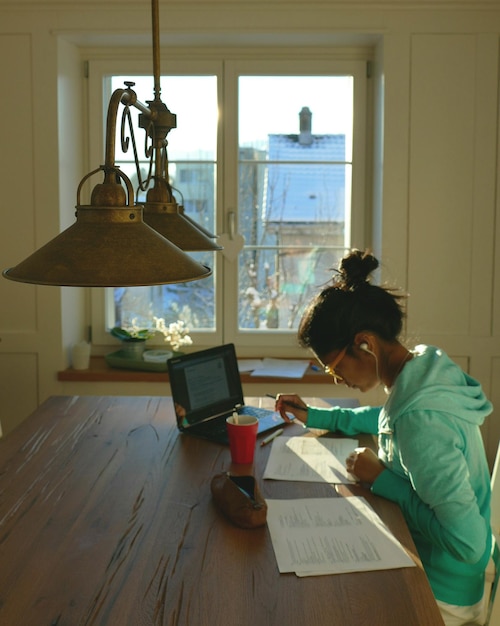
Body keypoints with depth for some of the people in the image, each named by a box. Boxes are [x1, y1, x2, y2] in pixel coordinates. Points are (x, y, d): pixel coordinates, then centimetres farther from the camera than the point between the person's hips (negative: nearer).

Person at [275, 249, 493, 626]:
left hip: (439, 595, -8)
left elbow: (468, 542, -32)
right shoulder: (425, 373, -5)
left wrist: (382, 480, -23)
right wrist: (315, 417, 13)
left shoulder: (422, 419, -33)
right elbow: (393, 421, 19)